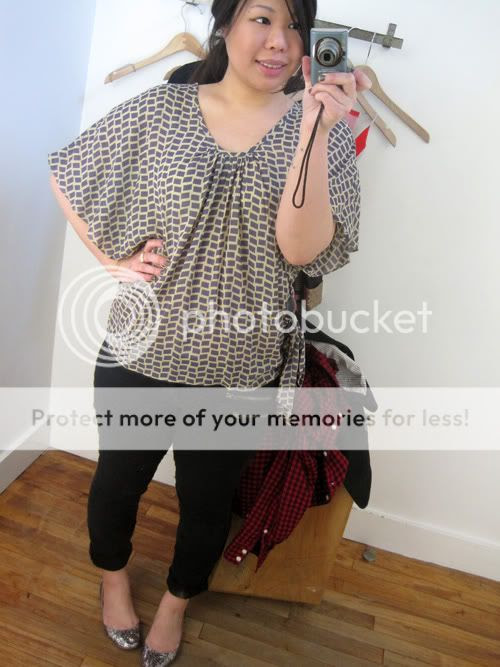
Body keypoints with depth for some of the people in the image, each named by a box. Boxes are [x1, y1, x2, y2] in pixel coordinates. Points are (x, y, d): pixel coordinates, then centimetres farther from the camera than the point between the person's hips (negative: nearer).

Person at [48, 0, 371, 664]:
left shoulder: (318, 128, -4)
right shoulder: (159, 110, -4)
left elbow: (302, 249, -17)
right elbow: (65, 176, 7)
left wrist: (315, 131, -24)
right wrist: (113, 260, -4)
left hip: (241, 366, 0)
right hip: (140, 351, 1)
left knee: (207, 499, 19)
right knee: (118, 479, 21)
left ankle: (177, 599, 52)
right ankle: (113, 571, 56)